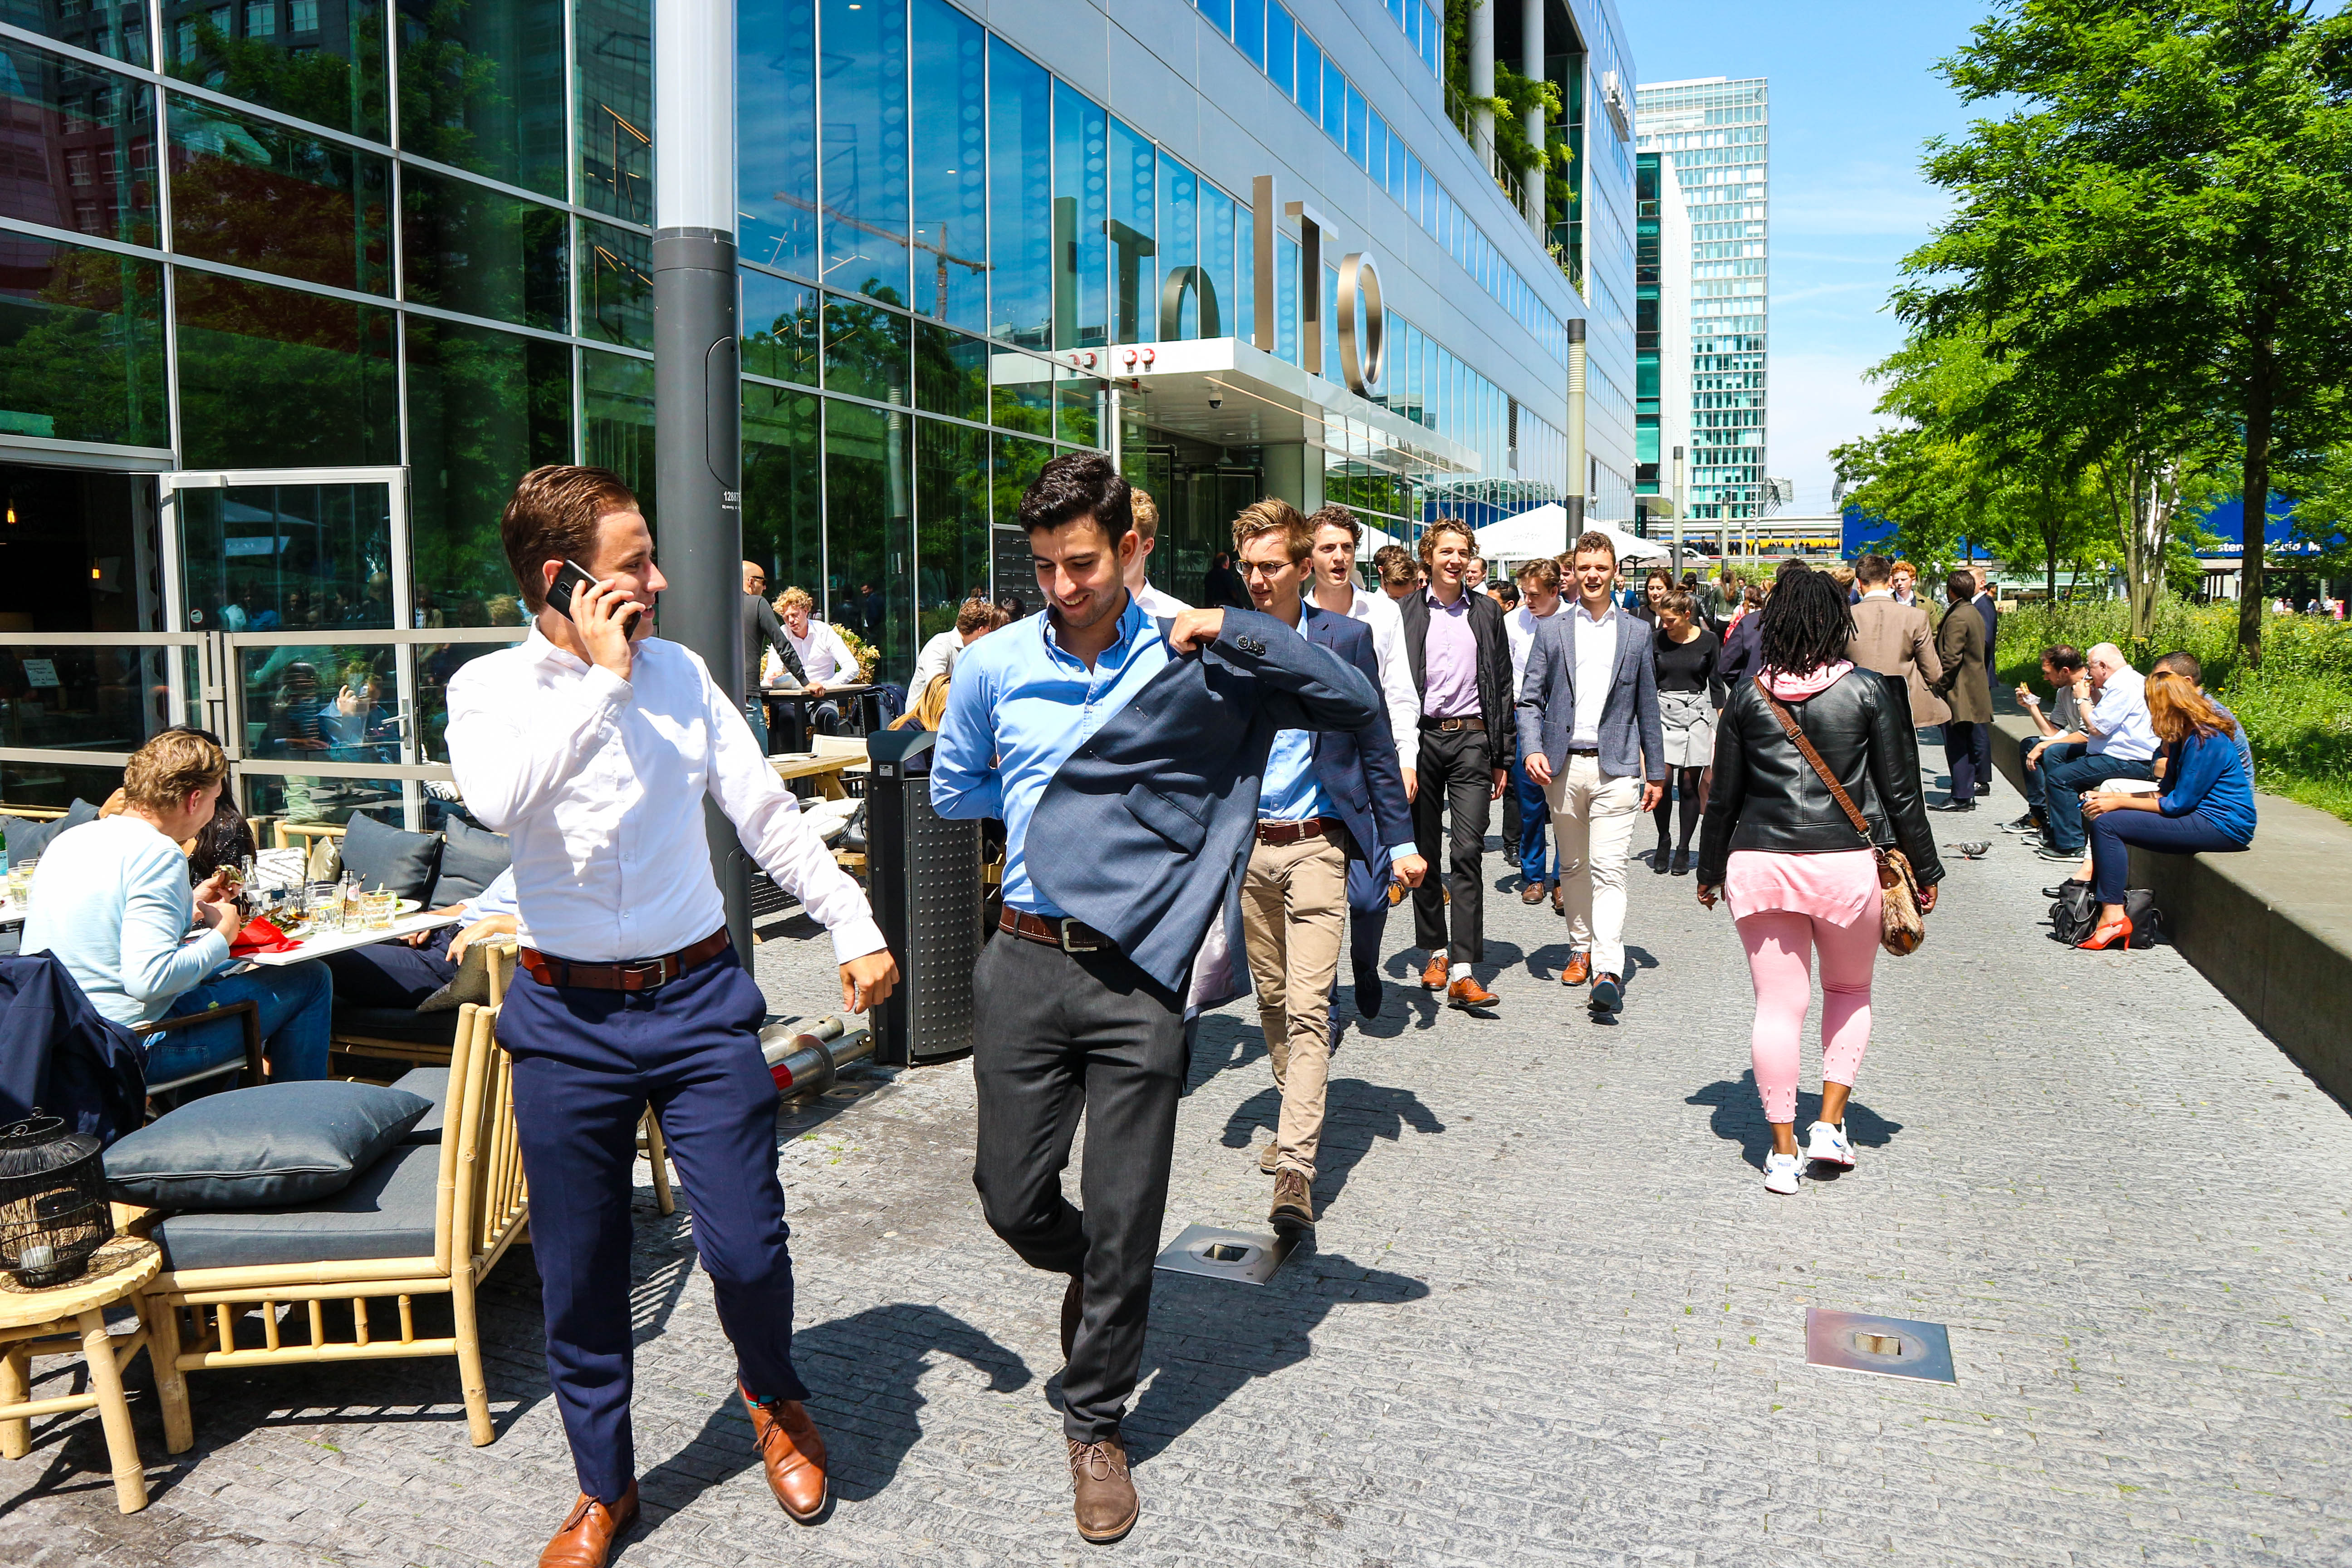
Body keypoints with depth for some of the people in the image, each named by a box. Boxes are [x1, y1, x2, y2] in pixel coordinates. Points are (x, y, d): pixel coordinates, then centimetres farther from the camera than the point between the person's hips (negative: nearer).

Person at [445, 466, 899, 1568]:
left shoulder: (681, 674, 4)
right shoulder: (491, 687, -3)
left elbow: (768, 816, 7)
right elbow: (498, 802, -25)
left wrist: (854, 927, 2)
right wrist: (601, 677, -20)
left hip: (699, 999, 1)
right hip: (569, 1017, -1)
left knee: (746, 1247, -3)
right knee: (579, 1274, 11)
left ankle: (772, 1394, 32)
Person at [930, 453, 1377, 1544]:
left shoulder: (1194, 664, -3)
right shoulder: (993, 668, 3)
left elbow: (1356, 707, -4)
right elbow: (954, 791, 18)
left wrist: (1239, 631, -14)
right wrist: (1048, 806, 7)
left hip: (1139, 974, -2)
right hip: (1027, 962, 2)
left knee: (1124, 1220, 5)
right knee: (1012, 1196, 10)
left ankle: (1095, 1424, 26)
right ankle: (1085, 1272, 45)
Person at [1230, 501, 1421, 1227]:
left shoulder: (1345, 637, -2)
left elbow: (1375, 747, 3)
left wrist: (1400, 841, 1)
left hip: (1316, 844, -4)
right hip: (1246, 844, 4)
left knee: (1308, 1005, -11)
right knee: (1271, 998, 14)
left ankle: (1296, 1168, -13)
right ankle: (1296, 1119, 33)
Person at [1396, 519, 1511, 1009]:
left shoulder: (1487, 612, 11)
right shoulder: (1404, 612, 6)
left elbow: (1502, 687, 12)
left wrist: (1501, 757, 8)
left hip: (1471, 738, 0)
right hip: (1421, 736, 0)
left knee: (1467, 853, -9)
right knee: (1424, 851, 8)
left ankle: (1463, 971, -12)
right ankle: (1436, 950, 23)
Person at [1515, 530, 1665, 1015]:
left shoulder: (1637, 633, 9)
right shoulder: (1552, 631, 8)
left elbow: (1647, 707, 12)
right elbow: (1530, 700, 5)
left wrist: (1655, 772, 13)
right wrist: (1532, 749, -12)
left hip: (1615, 766, -2)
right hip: (1563, 765, 2)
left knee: (1608, 869, -12)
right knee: (1573, 866, 13)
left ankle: (1608, 972, -18)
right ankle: (1580, 948, 29)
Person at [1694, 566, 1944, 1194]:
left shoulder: (1748, 697, 2)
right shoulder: (1867, 691, -3)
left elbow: (1723, 797, 6)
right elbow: (1901, 793, 0)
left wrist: (1709, 871, 18)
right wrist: (1924, 870, 10)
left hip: (1760, 864, 1)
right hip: (1848, 863, -1)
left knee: (1779, 1005, 6)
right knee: (1850, 991, 21)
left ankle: (1783, 1150, 10)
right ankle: (1830, 1123, 13)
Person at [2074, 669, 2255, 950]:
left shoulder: (2207, 741, -18)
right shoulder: (2184, 737, 12)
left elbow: (2179, 804, -18)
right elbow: (2167, 792, 13)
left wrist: (2118, 803, -12)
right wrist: (2111, 798, 4)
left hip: (2220, 827, -10)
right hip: (2203, 816, 10)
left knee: (2107, 824, -19)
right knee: (2104, 819, 7)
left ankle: (2113, 916, -19)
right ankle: (2100, 904, -1)